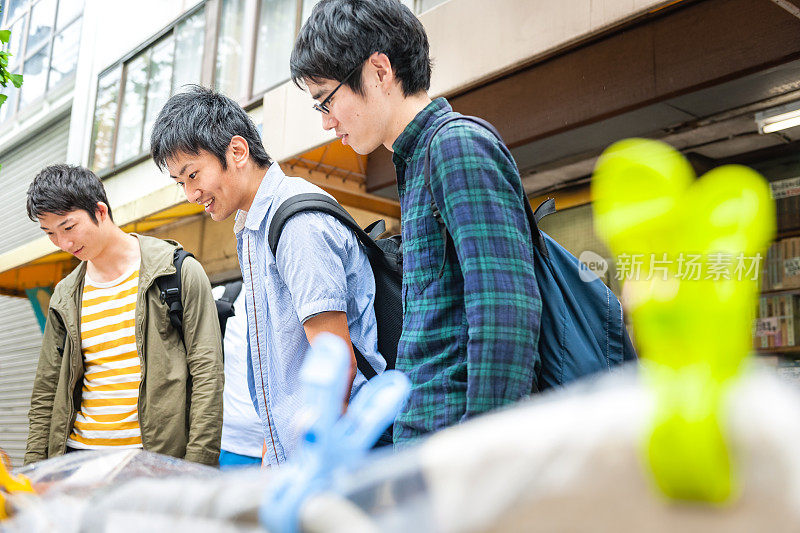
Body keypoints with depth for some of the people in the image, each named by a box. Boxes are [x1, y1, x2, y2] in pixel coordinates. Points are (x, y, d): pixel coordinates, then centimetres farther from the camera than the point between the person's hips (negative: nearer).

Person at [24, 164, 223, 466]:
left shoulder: (181, 272, -4)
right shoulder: (65, 300, 11)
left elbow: (207, 372, -7)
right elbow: (46, 392, 16)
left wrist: (198, 468, -12)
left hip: (158, 454, -4)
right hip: (79, 450, 5)